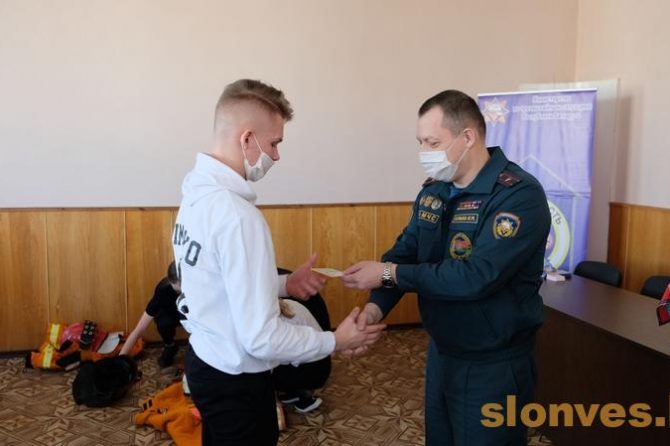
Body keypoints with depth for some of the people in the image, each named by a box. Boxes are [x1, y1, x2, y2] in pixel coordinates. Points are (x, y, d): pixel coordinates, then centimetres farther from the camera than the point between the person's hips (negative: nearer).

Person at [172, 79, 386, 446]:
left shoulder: (197, 193, 0)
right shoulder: (237, 214, -29)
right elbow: (262, 338, -28)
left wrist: (283, 284, 4)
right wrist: (335, 341, -14)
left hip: (205, 359, 9)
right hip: (235, 379, -9)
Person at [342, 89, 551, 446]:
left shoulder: (520, 195, -22)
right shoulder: (433, 189, 2)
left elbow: (476, 276, -31)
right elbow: (405, 250, 2)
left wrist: (388, 274, -26)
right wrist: (376, 306, -16)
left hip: (493, 364, -7)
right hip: (440, 351, 7)